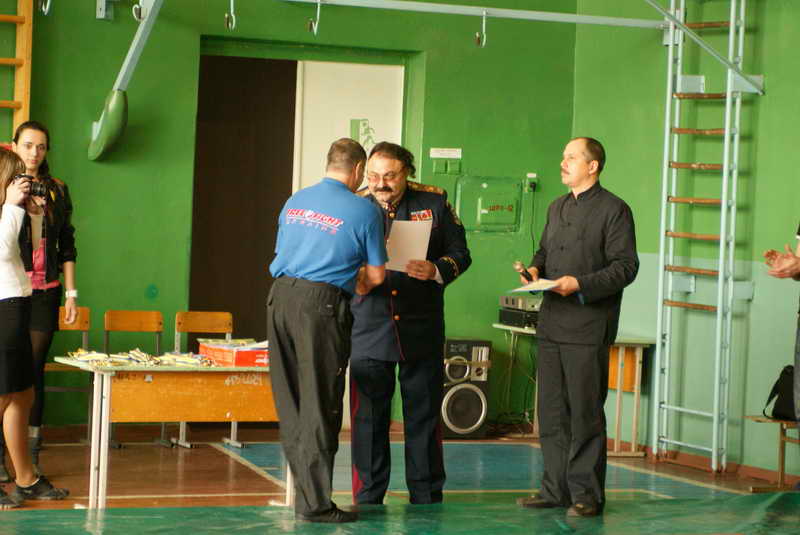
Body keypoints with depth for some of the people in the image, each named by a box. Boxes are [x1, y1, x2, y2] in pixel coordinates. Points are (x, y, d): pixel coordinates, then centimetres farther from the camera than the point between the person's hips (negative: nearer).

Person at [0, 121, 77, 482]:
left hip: (44, 291, 2)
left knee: (35, 371, 1)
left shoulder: (57, 191, 11)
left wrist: (71, 293, 9)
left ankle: (31, 457, 4)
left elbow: (67, 245, 13)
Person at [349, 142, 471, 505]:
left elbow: (460, 254, 5)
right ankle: (367, 499, 13)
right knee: (368, 416, 2)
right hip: (369, 328, 0)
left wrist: (436, 270, -16)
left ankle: (426, 496, 20)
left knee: (423, 414, 9)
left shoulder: (434, 202, 1)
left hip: (421, 330, 0)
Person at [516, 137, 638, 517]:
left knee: (585, 413, -3)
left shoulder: (614, 210, -6)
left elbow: (625, 266, -11)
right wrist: (535, 268, 6)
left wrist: (581, 284, -19)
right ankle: (556, 488, 16)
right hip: (552, 324, 7)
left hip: (588, 328, -7)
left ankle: (587, 494, 4)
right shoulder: (557, 208, 18)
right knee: (551, 411, 9)